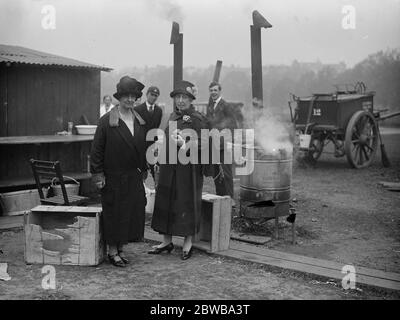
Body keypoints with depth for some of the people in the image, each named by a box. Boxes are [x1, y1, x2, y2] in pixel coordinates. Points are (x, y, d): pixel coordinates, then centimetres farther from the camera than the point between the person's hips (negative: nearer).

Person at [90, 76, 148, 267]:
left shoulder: (140, 121, 8)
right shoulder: (106, 121, -9)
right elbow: (96, 149, -8)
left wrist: (143, 168, 11)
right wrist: (98, 174, -10)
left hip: (134, 176, 5)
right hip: (113, 177, -5)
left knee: (132, 213, 9)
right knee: (114, 214, 4)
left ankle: (121, 248, 24)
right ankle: (112, 251, 18)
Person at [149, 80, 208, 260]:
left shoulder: (197, 119, -9)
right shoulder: (173, 117, 13)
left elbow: (204, 143, -16)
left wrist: (185, 145, -26)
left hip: (188, 168, -7)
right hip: (169, 166, 7)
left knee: (187, 203, 2)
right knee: (165, 202, 10)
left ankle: (188, 243, 15)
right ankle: (167, 241, 23)